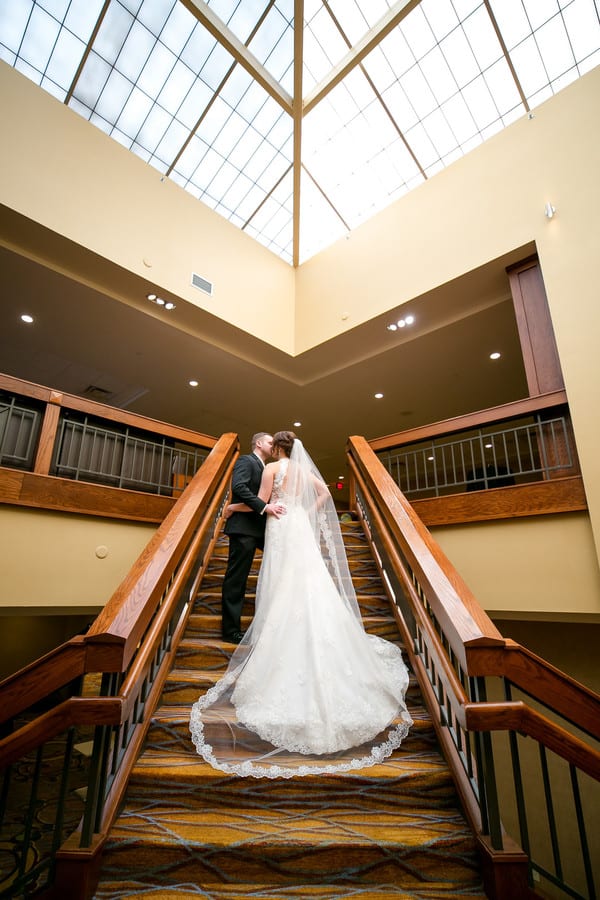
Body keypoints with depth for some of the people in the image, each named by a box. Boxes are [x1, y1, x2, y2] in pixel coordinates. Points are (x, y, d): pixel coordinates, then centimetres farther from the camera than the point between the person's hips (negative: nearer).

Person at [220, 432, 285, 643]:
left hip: (260, 527, 9)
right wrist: (264, 506, -25)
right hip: (244, 527, -9)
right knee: (236, 579, -3)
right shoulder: (246, 461, -3)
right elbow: (238, 486, -20)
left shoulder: (265, 468, 23)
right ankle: (230, 630, 6)